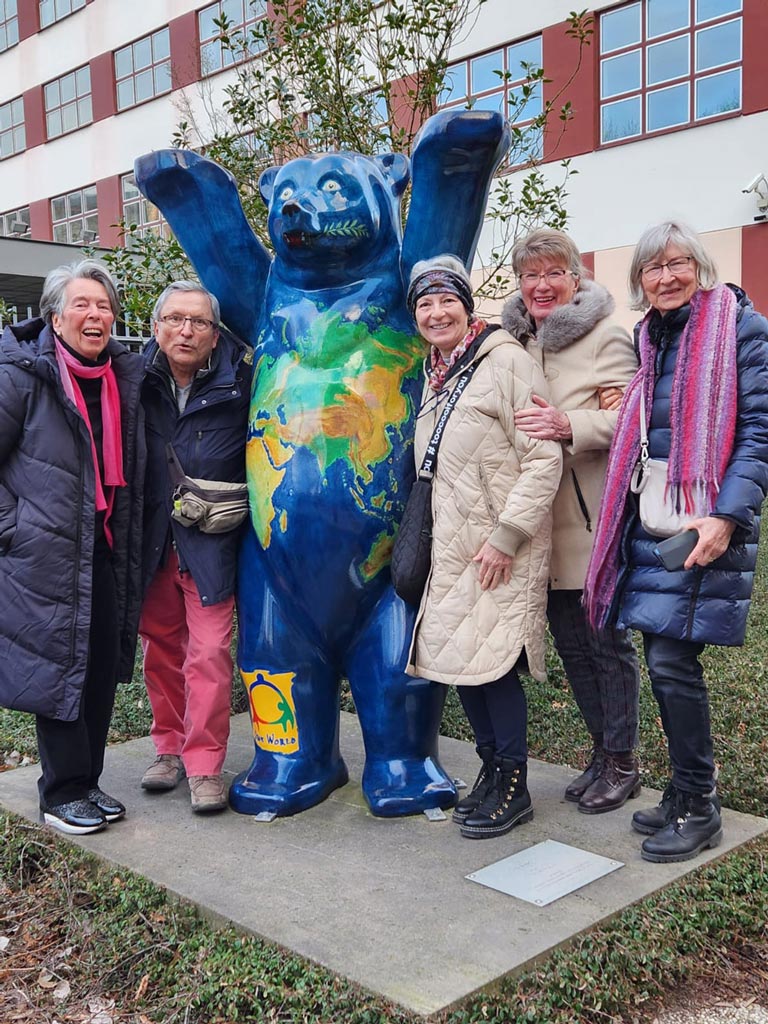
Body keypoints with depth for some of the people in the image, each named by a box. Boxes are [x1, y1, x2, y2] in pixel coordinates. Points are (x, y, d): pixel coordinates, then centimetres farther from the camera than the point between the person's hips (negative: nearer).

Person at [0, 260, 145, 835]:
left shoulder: (124, 378, 9)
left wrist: (127, 543, 15)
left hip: (104, 555, 6)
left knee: (103, 669, 11)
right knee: (59, 670, 1)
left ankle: (87, 783, 27)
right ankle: (62, 795, 17)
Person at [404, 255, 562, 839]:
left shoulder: (506, 361, -10)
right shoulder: (435, 375, 14)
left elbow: (544, 460, -16)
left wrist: (506, 536, -19)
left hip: (502, 550, -8)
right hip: (452, 550, 8)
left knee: (493, 661, -6)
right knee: (458, 659, 10)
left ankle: (513, 789, 12)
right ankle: (492, 771, 27)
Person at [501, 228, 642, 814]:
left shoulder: (605, 335, -6)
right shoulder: (515, 341, 14)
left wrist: (570, 426, -31)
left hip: (595, 521, -6)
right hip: (543, 521, 7)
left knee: (607, 640, 3)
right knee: (569, 639, 14)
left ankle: (622, 762, 19)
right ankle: (603, 750, 30)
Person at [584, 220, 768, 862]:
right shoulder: (648, 337, 17)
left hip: (705, 524, -6)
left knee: (672, 661, -8)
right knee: (663, 659, 9)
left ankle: (698, 808, 9)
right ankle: (688, 790, 25)